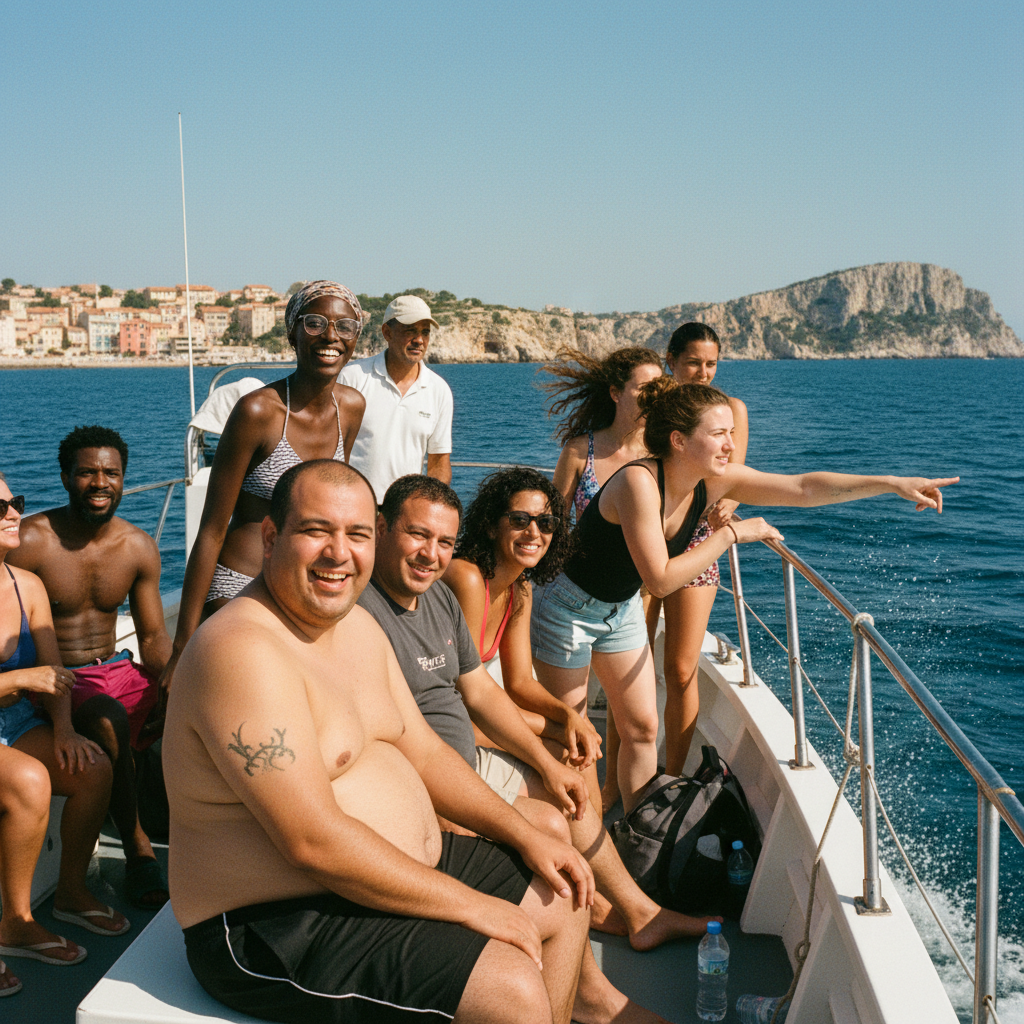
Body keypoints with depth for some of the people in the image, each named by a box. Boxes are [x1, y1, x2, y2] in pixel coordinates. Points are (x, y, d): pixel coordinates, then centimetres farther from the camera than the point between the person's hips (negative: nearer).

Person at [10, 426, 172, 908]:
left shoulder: (138, 547, 4)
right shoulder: (30, 540, -11)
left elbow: (153, 636, 7)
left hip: (116, 670, 5)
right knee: (108, 720, -36)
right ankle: (137, 846, -20)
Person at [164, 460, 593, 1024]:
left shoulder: (356, 624, 7)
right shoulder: (243, 652, -24)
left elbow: (423, 751, 14)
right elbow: (315, 841, -28)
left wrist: (524, 835, 5)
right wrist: (470, 906, -22)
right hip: (279, 928, -10)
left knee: (564, 900, 14)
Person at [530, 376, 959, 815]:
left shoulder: (714, 482, -12)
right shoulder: (638, 482, -33)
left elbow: (802, 487, -11)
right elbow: (661, 581, -35)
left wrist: (892, 483, -16)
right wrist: (732, 534, -29)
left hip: (620, 608, 7)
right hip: (568, 607, -7)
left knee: (642, 727, 10)